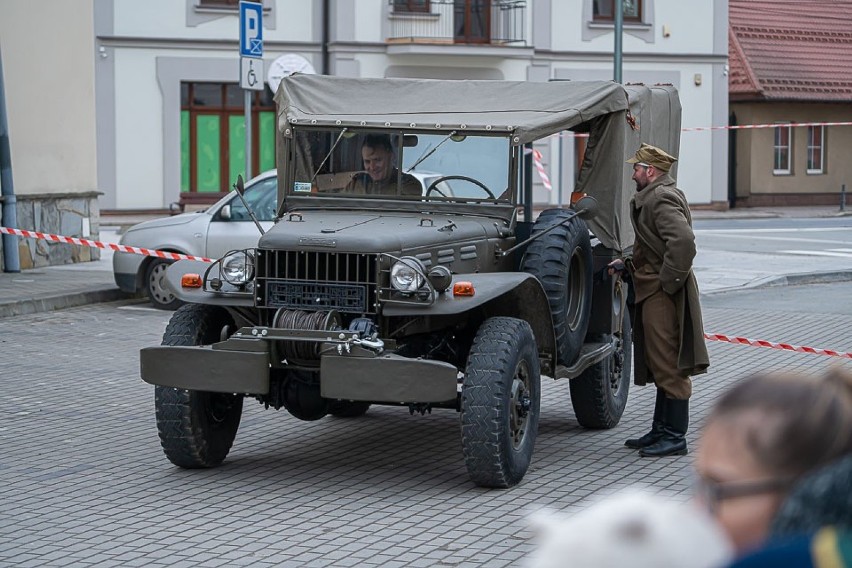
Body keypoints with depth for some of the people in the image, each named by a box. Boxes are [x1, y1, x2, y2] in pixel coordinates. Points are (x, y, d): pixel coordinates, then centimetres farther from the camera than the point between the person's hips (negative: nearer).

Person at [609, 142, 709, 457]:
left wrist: (668, 281, -23)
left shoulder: (662, 199, -16)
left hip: (663, 296, -11)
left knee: (668, 366, -6)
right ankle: (661, 430, 25)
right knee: (660, 365, 16)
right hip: (653, 293, 11)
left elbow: (683, 241, -30)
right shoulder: (654, 196, 18)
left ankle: (675, 437, -1)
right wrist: (628, 263, 16)